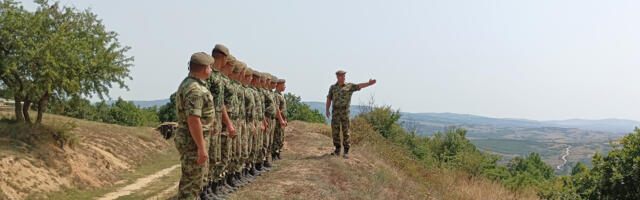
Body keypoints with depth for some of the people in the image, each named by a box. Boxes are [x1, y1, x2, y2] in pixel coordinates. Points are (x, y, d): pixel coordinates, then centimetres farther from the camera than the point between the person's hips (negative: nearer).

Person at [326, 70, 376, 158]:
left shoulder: (349, 86, 4)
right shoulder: (333, 87, 11)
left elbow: (359, 86, -9)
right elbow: (329, 99, 13)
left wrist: (369, 83, -25)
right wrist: (327, 110, 4)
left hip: (345, 111, -2)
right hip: (335, 111, 2)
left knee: (345, 131, -2)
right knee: (335, 131, 2)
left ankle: (346, 150, 4)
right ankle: (337, 149, 13)